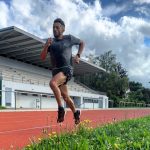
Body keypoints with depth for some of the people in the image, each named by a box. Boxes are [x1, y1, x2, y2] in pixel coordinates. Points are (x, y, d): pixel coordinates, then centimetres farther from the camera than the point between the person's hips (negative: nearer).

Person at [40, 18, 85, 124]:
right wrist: (46, 46, -12)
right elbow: (42, 57, 4)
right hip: (56, 71, 5)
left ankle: (61, 109, -20)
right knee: (65, 96, 11)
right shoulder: (51, 41, 9)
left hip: (67, 69, -5)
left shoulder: (69, 38, 2)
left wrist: (78, 55, 5)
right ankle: (76, 112, 33)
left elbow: (82, 43, 18)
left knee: (52, 83, -32)